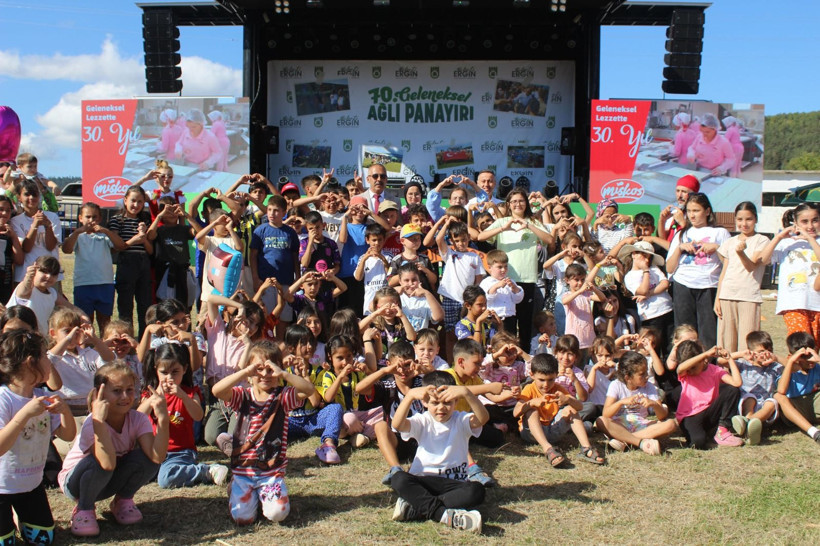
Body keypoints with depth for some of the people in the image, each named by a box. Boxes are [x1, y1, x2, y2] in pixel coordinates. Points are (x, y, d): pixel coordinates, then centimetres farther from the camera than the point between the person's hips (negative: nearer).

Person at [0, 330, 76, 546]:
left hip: (31, 483, 6)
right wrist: (25, 414, -39)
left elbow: (67, 435, 0)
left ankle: (19, 513, 34)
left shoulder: (42, 397, -3)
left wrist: (65, 410, -18)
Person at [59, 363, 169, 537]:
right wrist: (99, 420, -52)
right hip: (78, 481, -3)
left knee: (146, 458, -26)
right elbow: (108, 464, -46)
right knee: (98, 463, -37)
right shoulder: (92, 424, -30)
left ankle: (123, 501, 1)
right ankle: (84, 509, -8)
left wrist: (162, 418, -43)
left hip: (110, 482, 3)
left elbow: (157, 457, -34)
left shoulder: (138, 419, -18)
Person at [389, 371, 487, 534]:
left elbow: (483, 418, -21)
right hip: (423, 481, 0)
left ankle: (413, 507, -29)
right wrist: (410, 395, -34)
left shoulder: (461, 420, 3)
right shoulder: (422, 422, 5)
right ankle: (446, 514, -36)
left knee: (477, 491, -32)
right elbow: (397, 424, -18)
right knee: (398, 479, -30)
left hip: (454, 483, 0)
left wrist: (466, 393, -37)